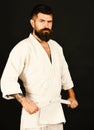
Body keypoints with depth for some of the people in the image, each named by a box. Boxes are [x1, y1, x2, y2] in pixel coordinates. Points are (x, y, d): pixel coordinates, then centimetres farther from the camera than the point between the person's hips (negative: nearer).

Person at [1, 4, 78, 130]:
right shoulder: (23, 48, -11)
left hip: (57, 112, 6)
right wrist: (24, 102, -28)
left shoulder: (56, 47, 12)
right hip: (35, 111, -6)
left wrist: (72, 96, 28)